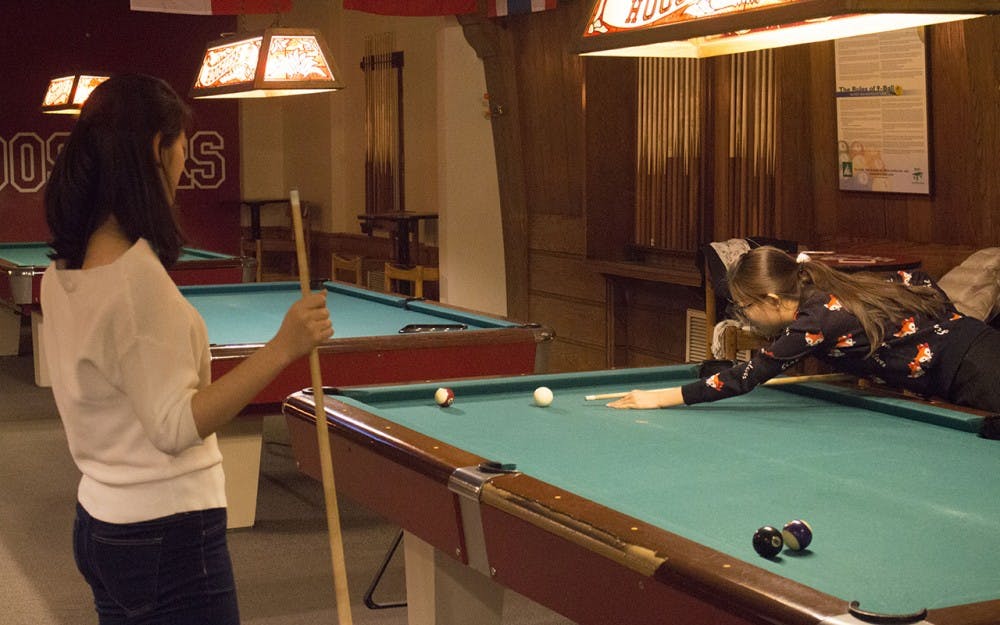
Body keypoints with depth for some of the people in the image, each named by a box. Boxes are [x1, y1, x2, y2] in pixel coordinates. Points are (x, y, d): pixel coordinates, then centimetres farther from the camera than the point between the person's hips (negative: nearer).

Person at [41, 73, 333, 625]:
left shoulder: (60, 274, 5)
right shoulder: (138, 275, -21)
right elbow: (175, 427, -21)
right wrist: (280, 350, -26)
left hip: (97, 524, 9)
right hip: (165, 533, -9)